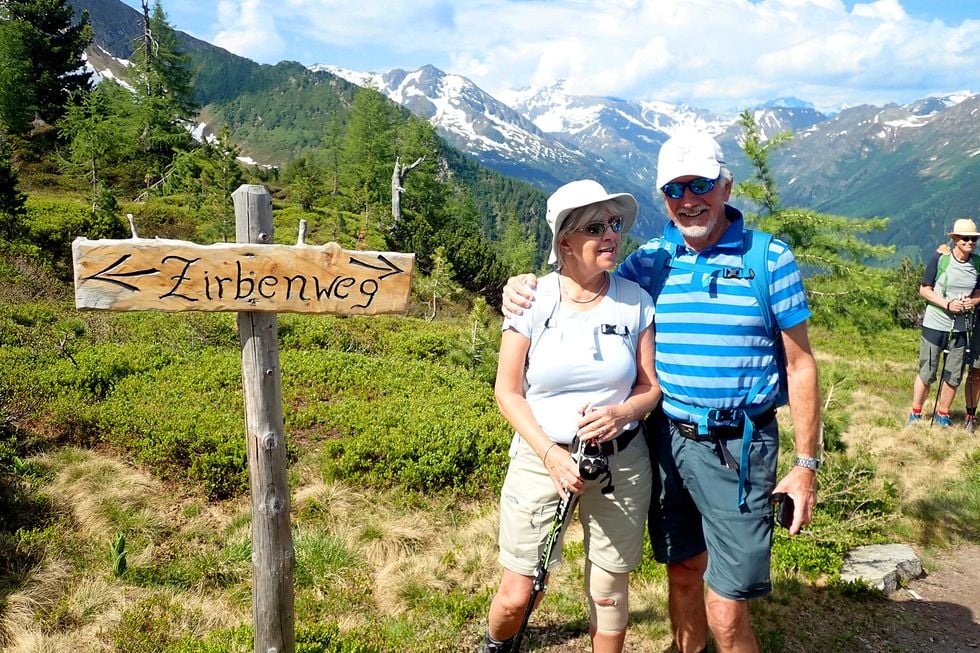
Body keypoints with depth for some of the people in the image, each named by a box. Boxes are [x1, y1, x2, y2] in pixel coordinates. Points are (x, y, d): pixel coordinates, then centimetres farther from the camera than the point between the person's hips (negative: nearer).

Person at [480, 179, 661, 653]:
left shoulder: (636, 302, -4)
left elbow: (651, 386, 4)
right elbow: (507, 390, -5)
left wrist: (621, 413, -18)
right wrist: (551, 455, -16)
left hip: (621, 460, 2)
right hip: (540, 456, -1)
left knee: (609, 591, 10)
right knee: (517, 595, 4)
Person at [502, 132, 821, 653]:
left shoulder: (770, 259, -5)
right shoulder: (650, 260, 5)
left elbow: (800, 364, -2)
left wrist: (806, 463, -4)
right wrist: (526, 290, -9)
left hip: (738, 448, -4)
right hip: (668, 439, 4)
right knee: (682, 573, 19)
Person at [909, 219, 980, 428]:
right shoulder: (940, 258, -8)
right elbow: (924, 289, -5)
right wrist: (948, 304, -18)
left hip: (961, 328, 4)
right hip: (935, 325, -4)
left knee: (954, 376, 8)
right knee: (927, 373, 3)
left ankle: (943, 414, 24)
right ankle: (915, 414, 16)